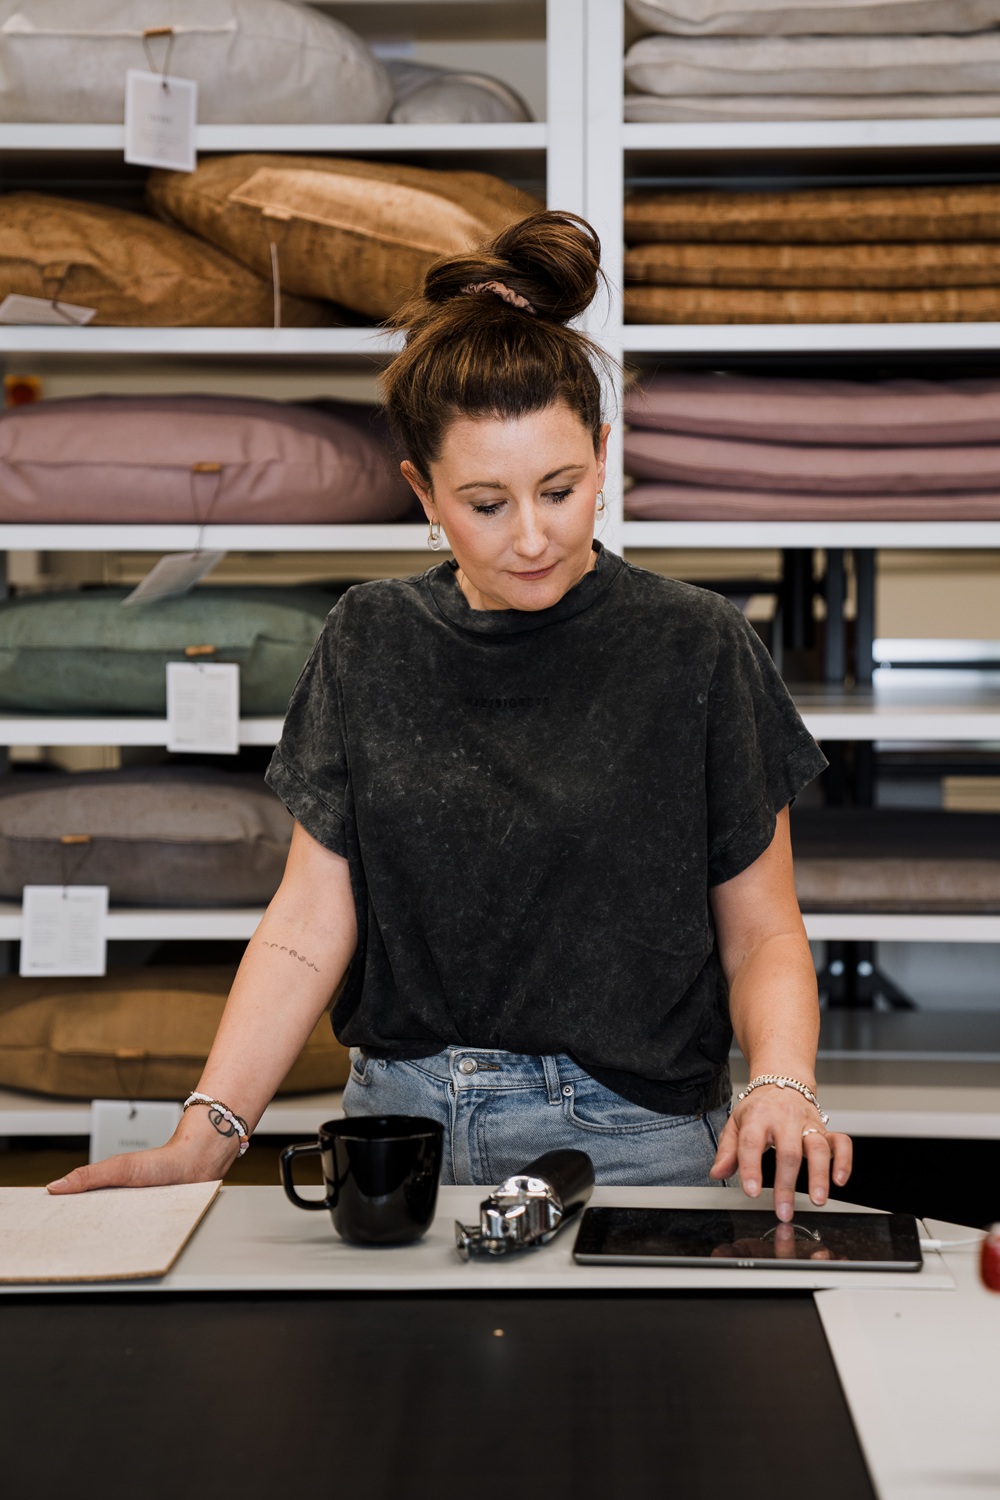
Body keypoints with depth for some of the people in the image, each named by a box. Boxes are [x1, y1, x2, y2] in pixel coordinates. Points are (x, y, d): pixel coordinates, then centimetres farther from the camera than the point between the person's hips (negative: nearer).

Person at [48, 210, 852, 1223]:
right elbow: (308, 923, 4)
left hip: (628, 1143, -2)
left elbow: (760, 932, 3)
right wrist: (206, 1135, -6)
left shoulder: (693, 648, -1)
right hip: (400, 1120, 2)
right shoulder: (369, 643, 7)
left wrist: (781, 1082, -17)